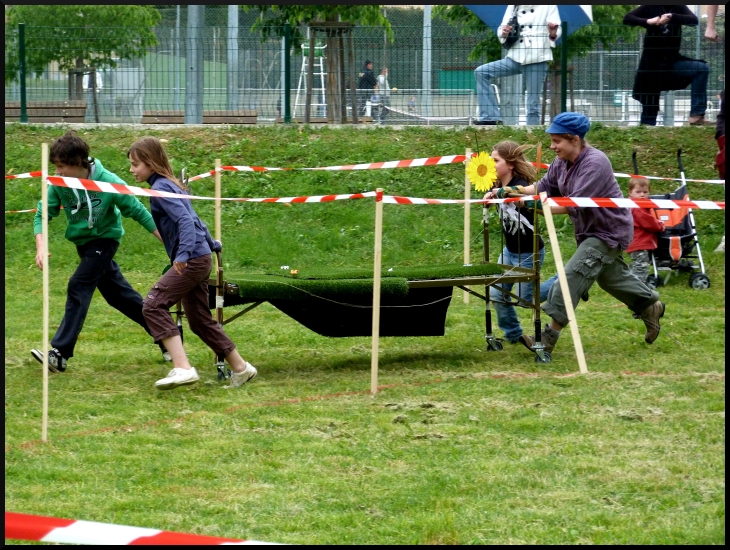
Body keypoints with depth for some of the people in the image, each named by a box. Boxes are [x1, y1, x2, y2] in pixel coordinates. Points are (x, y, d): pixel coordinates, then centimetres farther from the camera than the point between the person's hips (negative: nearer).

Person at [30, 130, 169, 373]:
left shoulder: (108, 182, -25)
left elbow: (137, 211, -14)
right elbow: (42, 215, -11)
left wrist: (168, 242, -8)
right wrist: (41, 248, -29)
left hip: (105, 239, -6)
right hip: (82, 242, 6)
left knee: (78, 287, -20)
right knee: (118, 294, 13)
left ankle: (60, 353, -22)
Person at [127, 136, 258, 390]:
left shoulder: (160, 188, -11)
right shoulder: (170, 185, 17)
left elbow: (185, 220, -22)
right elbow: (192, 219, 27)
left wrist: (183, 253, -32)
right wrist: (211, 244, 37)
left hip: (192, 260, -10)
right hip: (200, 260, 10)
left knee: (153, 305, -18)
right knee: (200, 321, 18)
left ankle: (182, 368, -27)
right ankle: (240, 368, 26)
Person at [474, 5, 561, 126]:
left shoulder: (548, 6, 3)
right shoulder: (513, 7, 14)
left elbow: (556, 31, -2)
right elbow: (501, 31, 14)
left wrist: (553, 33, -26)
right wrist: (504, 33, -10)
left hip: (537, 60, -4)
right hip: (516, 57, 4)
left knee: (533, 104, -5)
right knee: (481, 72, -9)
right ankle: (490, 117, -13)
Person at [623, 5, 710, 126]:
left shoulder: (679, 7, 6)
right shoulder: (650, 7, 2)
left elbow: (694, 20, -12)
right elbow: (627, 18, -8)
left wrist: (672, 17, -28)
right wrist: (648, 21, -24)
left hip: (672, 62, 2)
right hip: (652, 63, -2)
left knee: (702, 69, -19)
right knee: (649, 106, -5)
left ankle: (697, 114, -20)